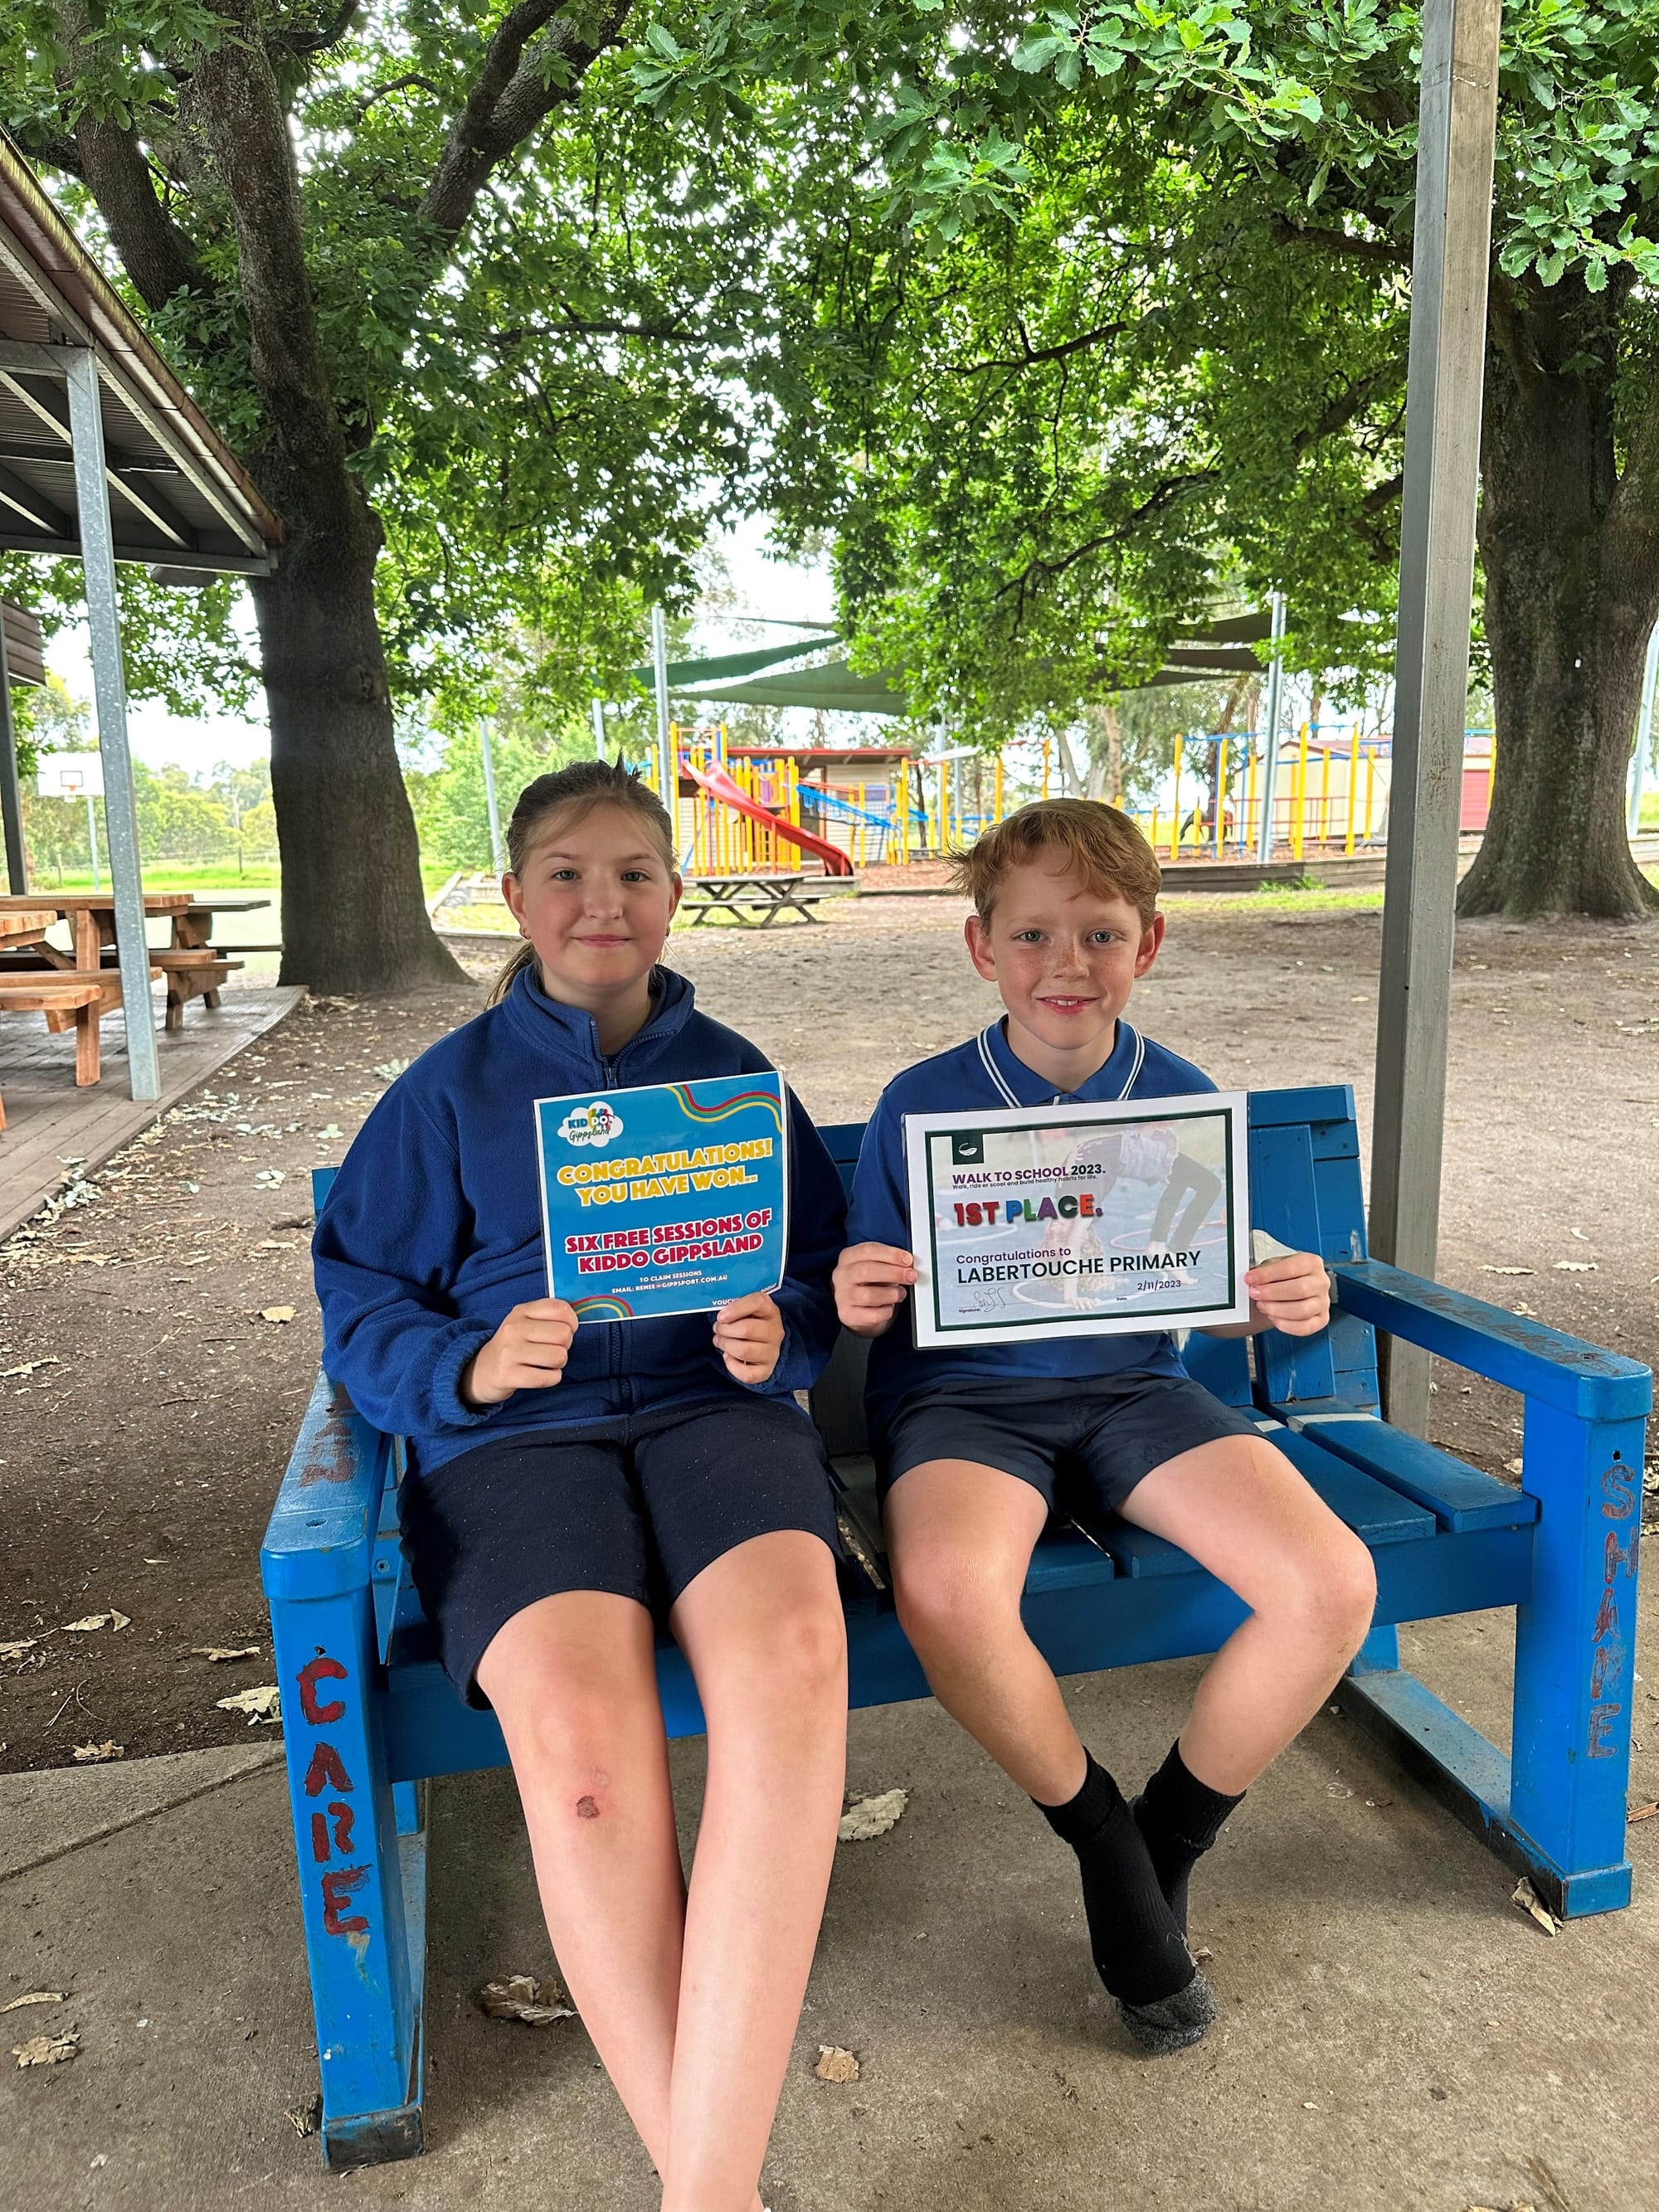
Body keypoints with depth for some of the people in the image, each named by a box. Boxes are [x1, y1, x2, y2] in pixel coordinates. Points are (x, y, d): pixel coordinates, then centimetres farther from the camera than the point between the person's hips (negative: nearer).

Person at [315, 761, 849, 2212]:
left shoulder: (735, 1075, 19)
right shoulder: (449, 1090, 14)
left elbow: (823, 1270, 20)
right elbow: (361, 1306, 11)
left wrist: (782, 1334, -4)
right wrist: (469, 1368, -10)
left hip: (715, 1406, 1)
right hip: (511, 1436, -1)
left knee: (791, 1653, -34)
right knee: (579, 1724, -34)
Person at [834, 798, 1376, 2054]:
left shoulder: (1187, 1104, 2)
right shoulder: (921, 1106, -4)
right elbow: (880, 1304, 2)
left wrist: (1278, 1304, -12)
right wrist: (855, 1298, -21)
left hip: (1136, 1388, 3)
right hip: (964, 1396, -2)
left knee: (1333, 1585, -21)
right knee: (948, 1592, -35)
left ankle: (1170, 1844, 7)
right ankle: (1099, 1837, -1)